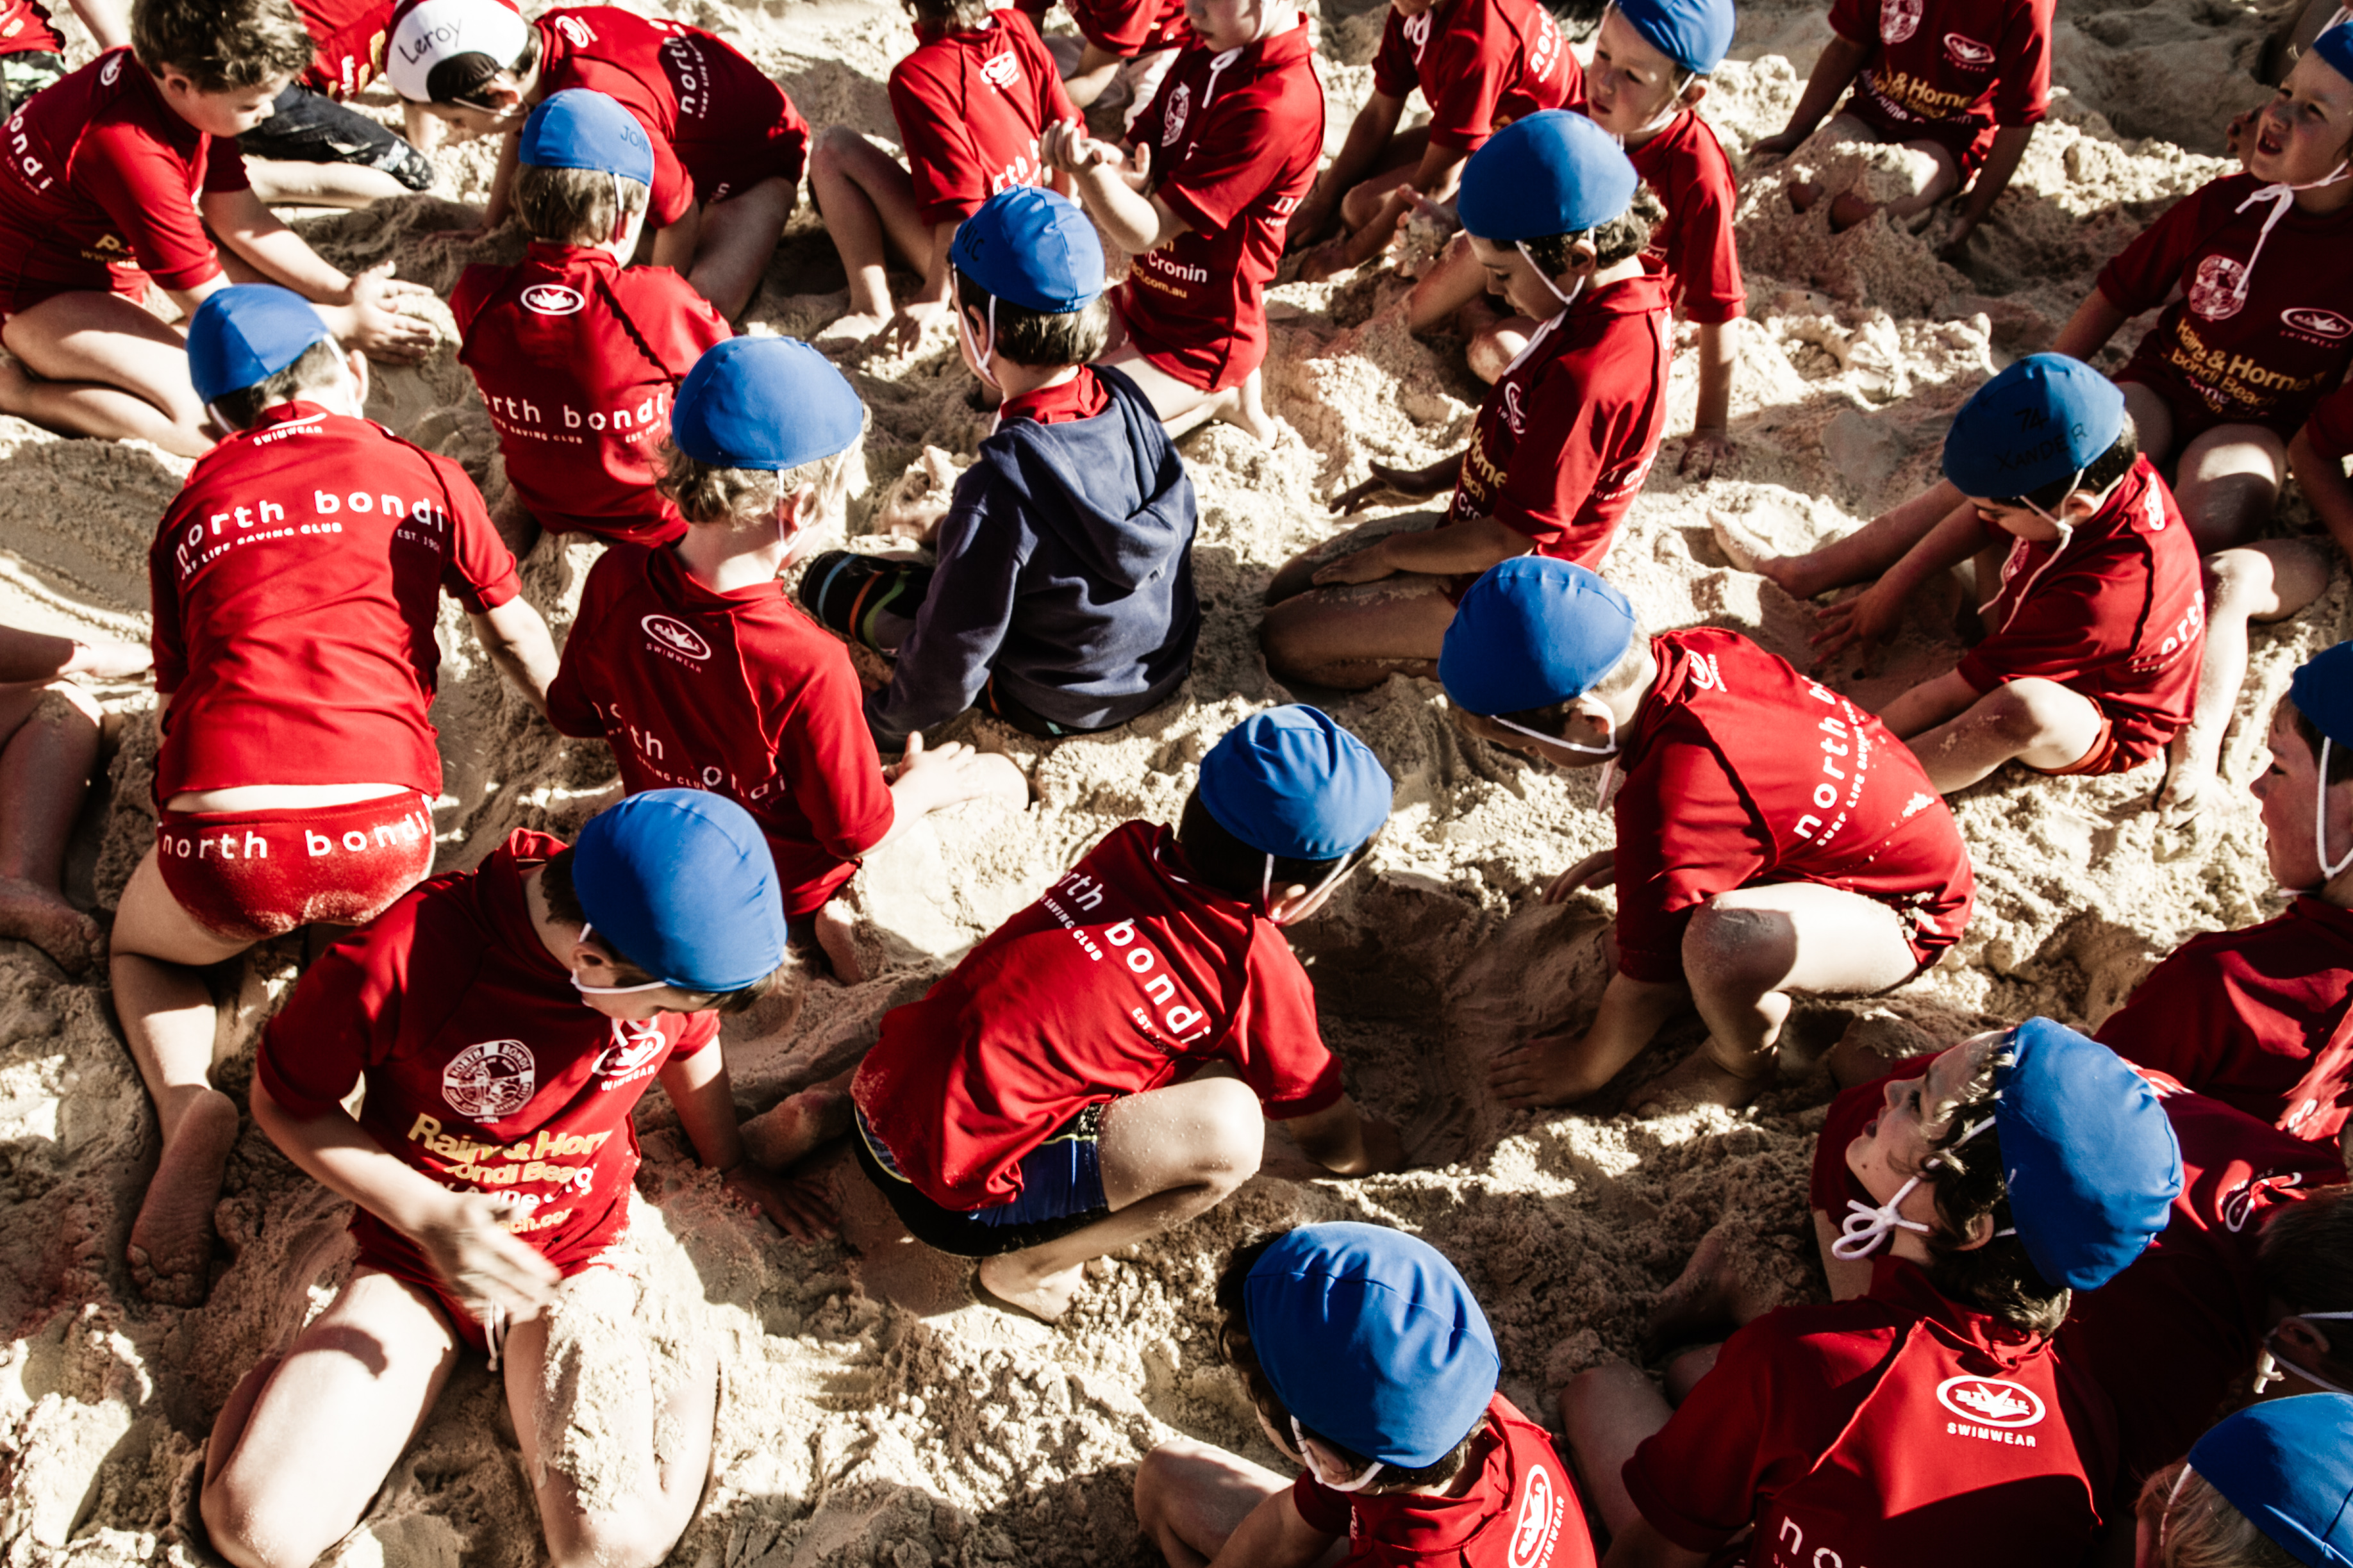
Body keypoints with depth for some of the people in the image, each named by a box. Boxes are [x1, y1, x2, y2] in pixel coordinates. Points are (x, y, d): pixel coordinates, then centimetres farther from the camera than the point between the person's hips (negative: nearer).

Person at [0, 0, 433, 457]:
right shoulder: (135, 154, -36)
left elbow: (241, 219, -2)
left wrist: (342, 290, -12)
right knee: (209, 422, -25)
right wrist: (345, 323, -19)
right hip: (41, 294, -9)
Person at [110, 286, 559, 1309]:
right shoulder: (420, 476, 14)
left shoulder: (192, 508, 17)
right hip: (377, 827, 1)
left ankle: (187, 1107, 5)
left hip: (222, 846, 0)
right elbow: (517, 636, 24)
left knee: (140, 949, 34)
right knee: (380, 913, 38)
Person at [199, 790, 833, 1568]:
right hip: (415, 1254, 0)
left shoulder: (671, 948, -17)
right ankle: (284, 1385, 16)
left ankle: (677, 1366, 9)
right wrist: (426, 1217, -23)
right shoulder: (399, 958, -29)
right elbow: (282, 1101, -12)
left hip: (577, 1258, 1)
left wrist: (732, 1166, 23)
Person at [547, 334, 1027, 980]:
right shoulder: (807, 668, -41)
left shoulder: (615, 580, -24)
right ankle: (832, 922, 6)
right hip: (789, 885, -6)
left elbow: (571, 712, -4)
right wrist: (921, 787, -4)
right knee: (1001, 779, 10)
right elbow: (859, 832, -25)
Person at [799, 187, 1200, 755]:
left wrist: (883, 726, -6)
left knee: (829, 578, 3)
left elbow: (954, 652, -26)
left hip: (1061, 705, -6)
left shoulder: (1002, 486, -35)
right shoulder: (1126, 397, -16)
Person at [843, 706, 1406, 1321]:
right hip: (949, 1199, -8)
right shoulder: (1260, 972, -12)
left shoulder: (1130, 849, 4)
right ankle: (1025, 1267, 2)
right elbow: (1330, 1141, 6)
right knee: (1226, 1131, -17)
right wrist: (1377, 1149, 28)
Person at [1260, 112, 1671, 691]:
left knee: (1284, 642, -9)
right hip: (1476, 522, 10)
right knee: (1287, 589, 12)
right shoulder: (1623, 303, -4)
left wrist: (1391, 555, -12)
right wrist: (1429, 481, 10)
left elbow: (1508, 541, -27)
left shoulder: (1590, 372, -35)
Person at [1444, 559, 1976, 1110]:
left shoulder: (1667, 809, -36)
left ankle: (1745, 1061, -3)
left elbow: (1648, 982, -21)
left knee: (1722, 942, -37)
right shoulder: (1691, 650, -13)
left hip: (1905, 913, -9)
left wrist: (1584, 1068, -4)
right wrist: (1635, 856, 16)